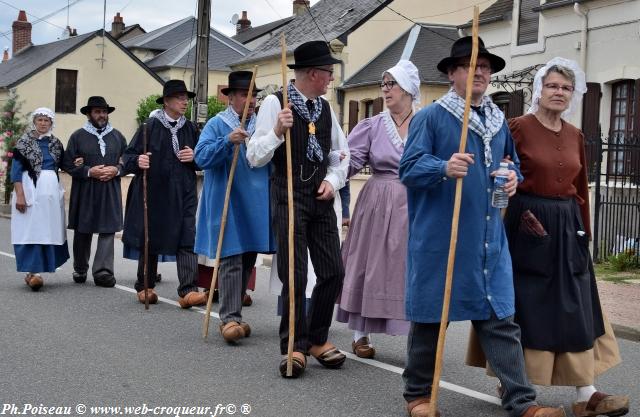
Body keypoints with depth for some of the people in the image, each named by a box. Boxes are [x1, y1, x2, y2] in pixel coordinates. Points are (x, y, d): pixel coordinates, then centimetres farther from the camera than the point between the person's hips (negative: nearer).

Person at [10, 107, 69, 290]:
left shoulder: (56, 143, 11)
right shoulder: (25, 141, -2)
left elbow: (62, 164, 18)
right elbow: (16, 169, -6)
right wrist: (20, 195, -15)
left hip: (51, 190, 5)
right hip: (30, 188, -5)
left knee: (48, 231, 5)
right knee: (31, 229, -8)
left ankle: (34, 271, 15)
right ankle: (33, 272, -8)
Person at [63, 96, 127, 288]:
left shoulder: (117, 136, 11)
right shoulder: (78, 136, 3)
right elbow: (68, 164, -1)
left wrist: (116, 170, -8)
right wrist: (89, 171, -13)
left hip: (110, 192, 1)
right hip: (84, 192, -1)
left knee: (108, 230, -6)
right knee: (82, 231, 6)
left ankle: (102, 271, -6)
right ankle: (80, 270, 20)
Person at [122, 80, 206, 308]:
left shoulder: (190, 129, 8)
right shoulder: (151, 126, -3)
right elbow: (128, 156, -4)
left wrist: (194, 157, -4)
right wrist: (138, 161, -26)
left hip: (183, 193, 2)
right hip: (153, 193, -2)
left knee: (187, 240, -10)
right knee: (150, 240, 10)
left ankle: (187, 291, -13)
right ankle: (145, 287, 26)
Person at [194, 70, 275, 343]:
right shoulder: (218, 124, -2)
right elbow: (201, 157, -14)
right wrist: (227, 141, -27)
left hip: (256, 205, 6)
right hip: (227, 204, -6)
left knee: (248, 259, 10)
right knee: (231, 259, -10)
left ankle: (233, 313, 22)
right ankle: (229, 318, -10)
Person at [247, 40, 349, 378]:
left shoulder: (325, 108, 11)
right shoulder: (275, 103, -6)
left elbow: (341, 153, 20)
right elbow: (254, 158, -9)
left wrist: (333, 181, 2)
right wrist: (277, 131, -24)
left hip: (321, 198, 6)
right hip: (289, 198, -5)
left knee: (333, 272, 5)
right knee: (295, 276, -4)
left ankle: (317, 339, 22)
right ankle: (294, 346, 9)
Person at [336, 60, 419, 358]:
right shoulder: (371, 126, 2)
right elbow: (348, 162, -4)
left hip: (415, 207, 0)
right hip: (377, 205, 0)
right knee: (371, 266, 7)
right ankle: (361, 334, 20)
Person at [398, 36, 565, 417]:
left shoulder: (499, 121, 15)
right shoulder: (430, 117, -4)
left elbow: (513, 165, 25)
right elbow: (410, 167, -10)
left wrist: (513, 179, 2)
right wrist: (444, 169, -29)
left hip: (489, 238, 5)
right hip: (440, 238, -5)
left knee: (501, 319, 4)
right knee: (430, 317, 7)